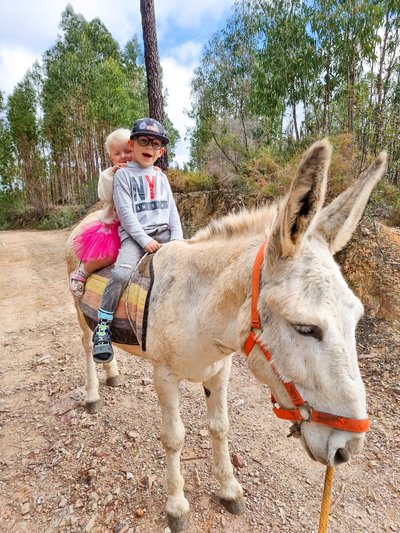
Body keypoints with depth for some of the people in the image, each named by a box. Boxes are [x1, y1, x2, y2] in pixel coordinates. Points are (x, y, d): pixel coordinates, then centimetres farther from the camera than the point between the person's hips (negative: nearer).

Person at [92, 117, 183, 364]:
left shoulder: (161, 177, 19)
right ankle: (103, 325, -13)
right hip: (134, 234, -5)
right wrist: (144, 240, -14)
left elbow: (172, 210, 14)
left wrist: (177, 238, -1)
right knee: (122, 273, -29)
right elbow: (126, 211, -5)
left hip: (164, 232, 5)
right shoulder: (124, 174, 5)